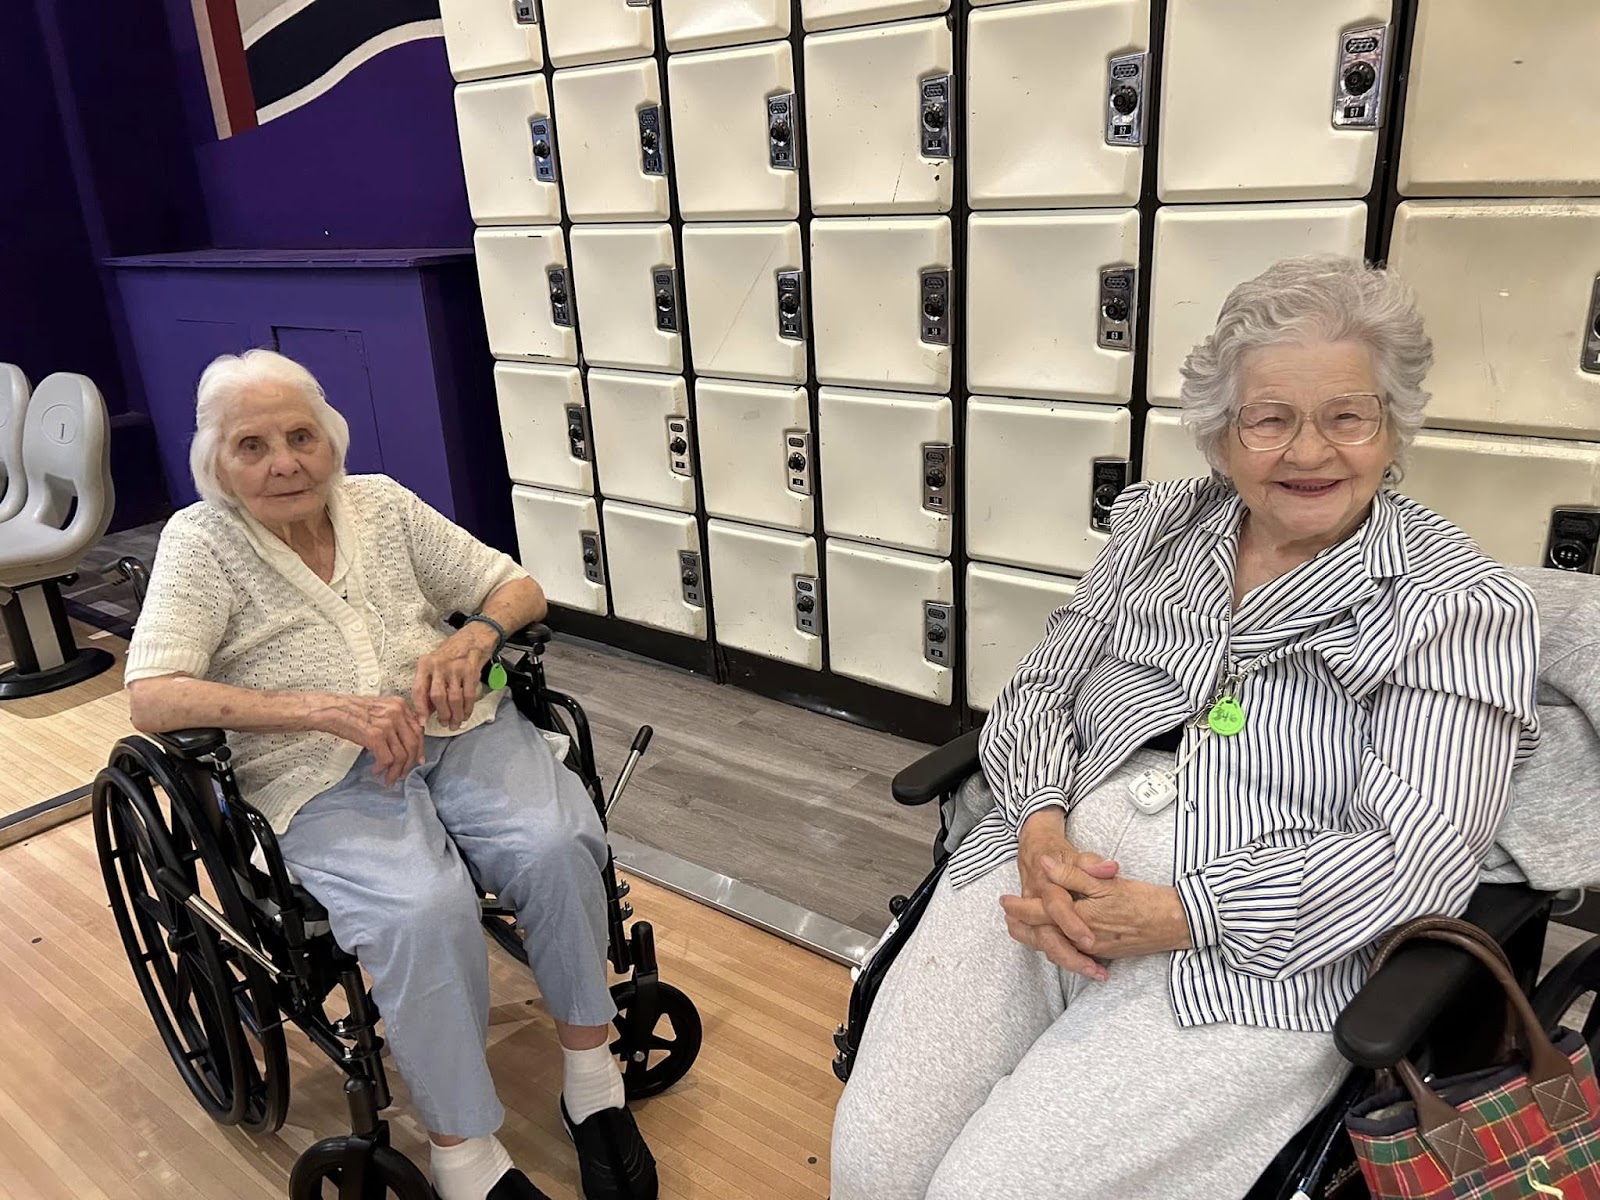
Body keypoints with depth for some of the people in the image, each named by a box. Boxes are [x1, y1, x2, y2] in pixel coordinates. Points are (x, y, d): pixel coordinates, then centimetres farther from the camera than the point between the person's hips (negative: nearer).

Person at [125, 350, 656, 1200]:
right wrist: (323, 707, -23)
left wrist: (474, 637, -12)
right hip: (323, 780, -3)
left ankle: (591, 1080, -6)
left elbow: (519, 589, 13)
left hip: (457, 728, 3)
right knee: (425, 912, -32)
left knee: (555, 847, -26)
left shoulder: (381, 503, 12)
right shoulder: (200, 541, 3)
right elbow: (150, 696, -11)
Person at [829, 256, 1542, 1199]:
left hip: (1244, 956, -3)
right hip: (1047, 870, 4)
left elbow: (1421, 852, -10)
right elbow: (1038, 693, 11)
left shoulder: (1461, 604, -2)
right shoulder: (1154, 526, 11)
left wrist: (1172, 916, -18)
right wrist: (1043, 826, -11)